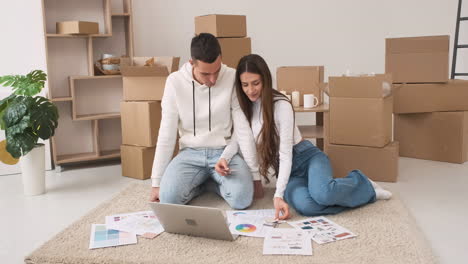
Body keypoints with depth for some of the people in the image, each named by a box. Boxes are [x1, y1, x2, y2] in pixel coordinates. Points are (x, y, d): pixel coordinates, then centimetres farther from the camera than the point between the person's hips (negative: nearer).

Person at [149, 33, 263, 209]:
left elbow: (244, 130, -7)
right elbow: (166, 135, -5)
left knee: (242, 199, -27)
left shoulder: (232, 79, -11)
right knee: (168, 198, -25)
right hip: (191, 153, 1)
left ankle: (208, 181, 5)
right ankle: (201, 182, 6)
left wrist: (255, 174, -7)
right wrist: (156, 182, -6)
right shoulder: (175, 82, -9)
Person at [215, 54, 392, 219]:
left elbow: (286, 153, -20)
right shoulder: (243, 106, 0)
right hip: (287, 171, 3)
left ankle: (361, 183, -4)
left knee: (322, 193, -37)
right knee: (305, 206, -34)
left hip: (307, 158, -3)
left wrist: (278, 195, -28)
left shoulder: (281, 105, -16)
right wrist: (224, 157, -20)